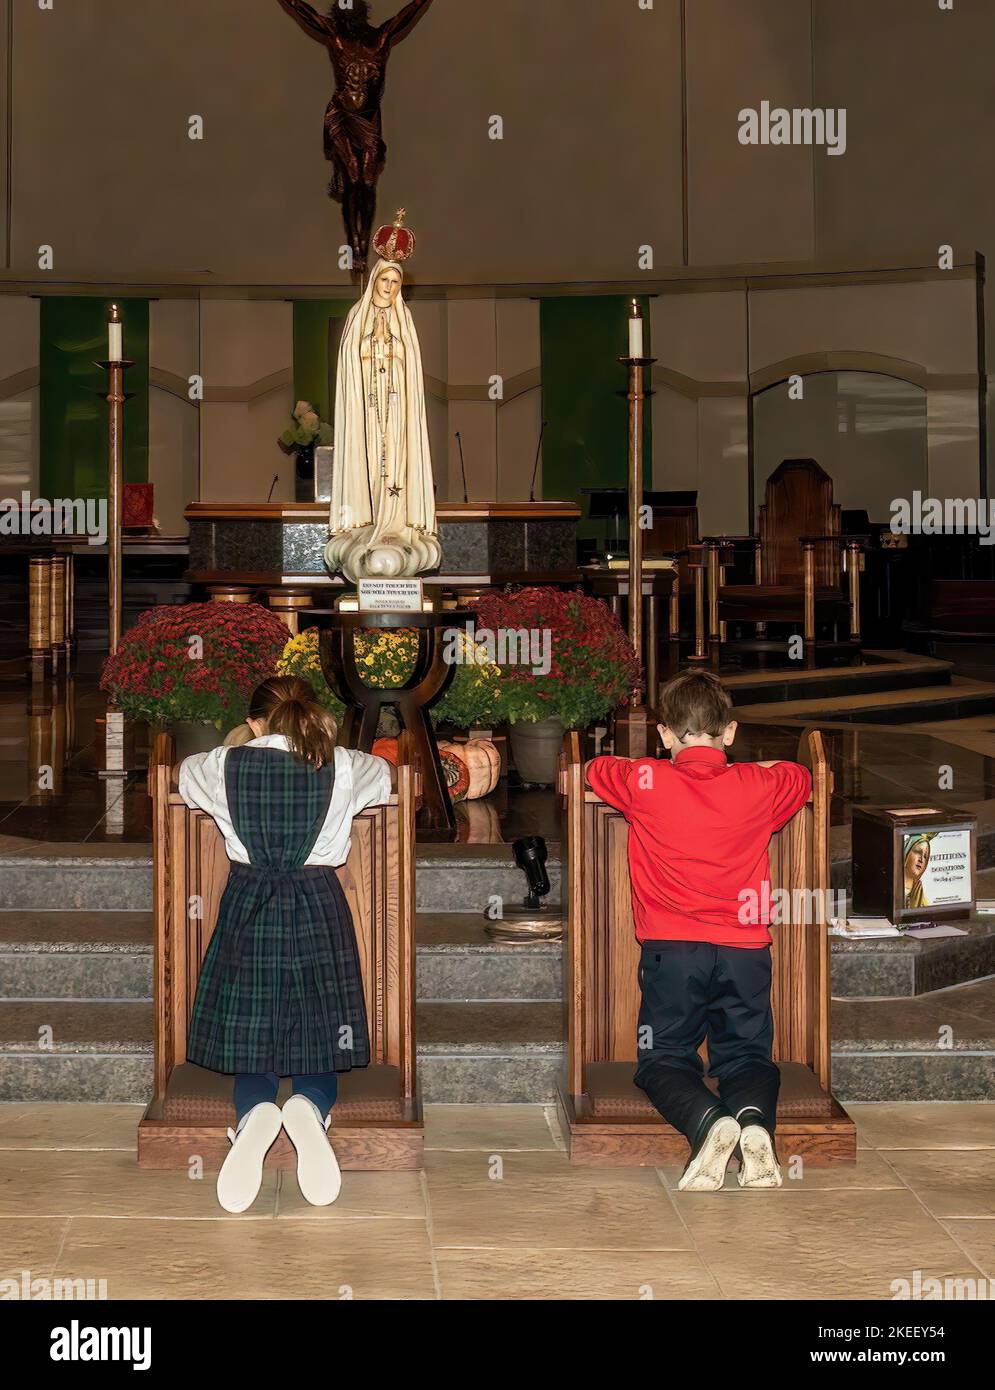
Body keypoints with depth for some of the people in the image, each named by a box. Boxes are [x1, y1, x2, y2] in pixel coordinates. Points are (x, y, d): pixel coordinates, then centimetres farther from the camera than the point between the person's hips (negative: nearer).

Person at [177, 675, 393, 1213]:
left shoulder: (223, 767, -1)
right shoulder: (343, 769, -1)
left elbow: (183, 773, 23)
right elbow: (386, 773, 23)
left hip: (247, 914, 0)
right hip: (319, 912, 0)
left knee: (250, 1050, 8)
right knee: (318, 1051, 10)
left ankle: (254, 1114, -26)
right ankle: (309, 1108, -25)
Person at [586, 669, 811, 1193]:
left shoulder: (644, 782, -1)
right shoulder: (759, 786, 3)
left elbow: (595, 768, 22)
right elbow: (802, 775, 27)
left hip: (670, 951, -1)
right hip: (745, 951, 1)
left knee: (663, 1058, 9)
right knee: (747, 1055, 12)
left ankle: (707, 1121, -25)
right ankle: (754, 1119, -24)